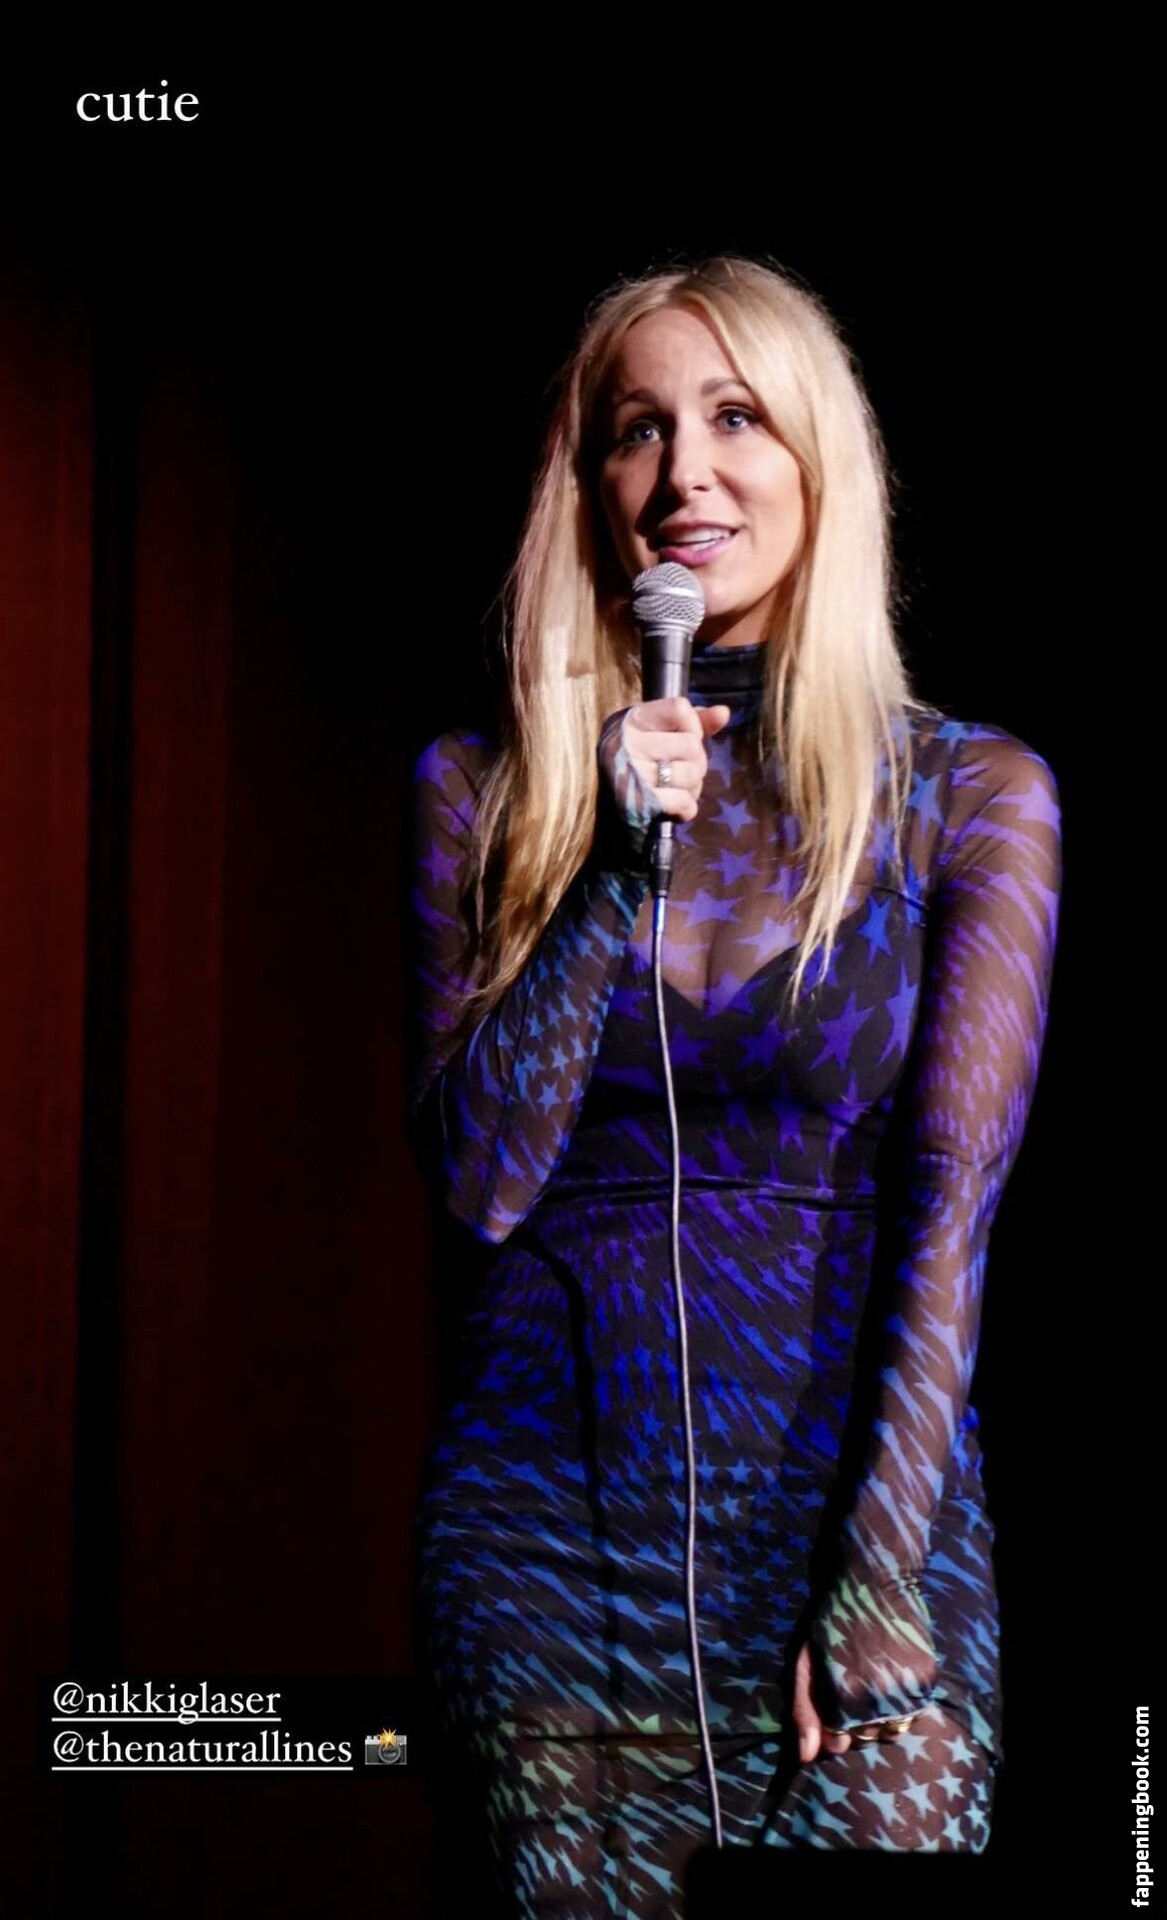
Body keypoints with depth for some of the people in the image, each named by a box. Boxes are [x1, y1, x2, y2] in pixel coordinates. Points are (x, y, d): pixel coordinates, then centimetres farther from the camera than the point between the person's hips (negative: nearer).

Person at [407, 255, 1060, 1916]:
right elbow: (478, 1176, -1)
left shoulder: (971, 792, 0)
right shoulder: (489, 790, 5)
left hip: (856, 1489, -1)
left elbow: (951, 1205, -6)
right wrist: (619, 864, -11)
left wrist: (879, 1575, -14)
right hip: (551, 1513, 1)